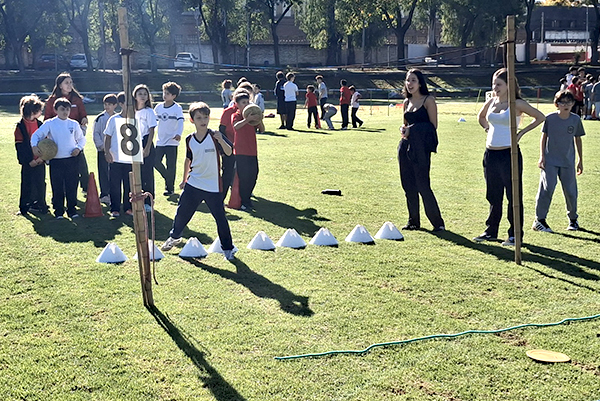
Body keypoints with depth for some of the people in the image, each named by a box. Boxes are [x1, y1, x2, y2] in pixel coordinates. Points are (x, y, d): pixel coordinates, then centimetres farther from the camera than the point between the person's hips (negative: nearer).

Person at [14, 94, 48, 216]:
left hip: (40, 161, 4)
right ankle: (23, 207, 12)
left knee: (40, 184, 8)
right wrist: (29, 160, -14)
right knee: (27, 184, 2)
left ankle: (40, 204, 20)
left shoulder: (39, 124, 7)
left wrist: (42, 156, -7)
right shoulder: (20, 126, -8)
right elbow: (19, 146, -9)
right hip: (28, 162, -4)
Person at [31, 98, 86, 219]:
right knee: (57, 188, 3)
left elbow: (81, 139, 16)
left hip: (72, 160, 1)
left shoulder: (74, 124, 6)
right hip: (56, 160, -1)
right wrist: (34, 146, -20)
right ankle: (58, 211, 14)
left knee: (72, 186, 4)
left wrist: (78, 148, -2)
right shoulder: (49, 124, 0)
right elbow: (36, 135, -3)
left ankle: (72, 210, 15)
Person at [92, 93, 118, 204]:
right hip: (103, 150, -3)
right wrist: (101, 145, -10)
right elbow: (96, 134, -1)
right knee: (103, 172, -2)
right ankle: (104, 194, 2)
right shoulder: (100, 118, -1)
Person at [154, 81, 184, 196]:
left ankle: (170, 187, 11)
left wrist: (178, 134, -35)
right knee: (156, 162, 1)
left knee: (171, 165, -2)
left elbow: (180, 122, -19)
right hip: (160, 140, 5)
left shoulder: (177, 108, -8)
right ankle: (168, 178, 26)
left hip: (172, 141, -5)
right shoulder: (159, 107, 8)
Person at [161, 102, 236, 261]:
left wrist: (221, 140, -45)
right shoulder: (190, 139, 2)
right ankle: (174, 236, 39)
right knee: (182, 212, 13)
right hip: (193, 183, 4)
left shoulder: (215, 136, -11)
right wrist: (184, 179, 22)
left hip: (213, 186, -4)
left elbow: (229, 152, -27)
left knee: (220, 217, -1)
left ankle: (227, 248, 13)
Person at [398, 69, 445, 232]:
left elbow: (433, 126, -8)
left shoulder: (428, 100, -4)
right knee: (408, 185, 8)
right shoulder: (407, 102, 15)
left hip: (421, 148, -7)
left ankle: (438, 222, 0)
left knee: (423, 185, -9)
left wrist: (413, 130, -13)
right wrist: (403, 129, 1)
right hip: (406, 146, 7)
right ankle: (413, 221, 19)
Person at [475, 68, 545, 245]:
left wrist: (521, 133, -6)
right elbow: (481, 117, 28)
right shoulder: (491, 102, 9)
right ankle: (491, 231, 24)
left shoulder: (517, 104, -7)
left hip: (509, 154, -6)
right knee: (493, 196, 14)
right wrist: (488, 129, 12)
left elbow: (540, 117, -3)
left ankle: (515, 234, 10)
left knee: (513, 196, 2)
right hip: (490, 154, 6)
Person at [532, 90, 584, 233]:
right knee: (547, 188, -10)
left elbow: (577, 140, 12)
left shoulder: (575, 119, 2)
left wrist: (580, 161, 14)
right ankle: (539, 220, -2)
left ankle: (573, 219, 24)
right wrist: (542, 156, -2)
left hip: (568, 162, 2)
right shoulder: (550, 118, -4)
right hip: (550, 160, -2)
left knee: (571, 191, 5)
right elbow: (544, 137, 4)